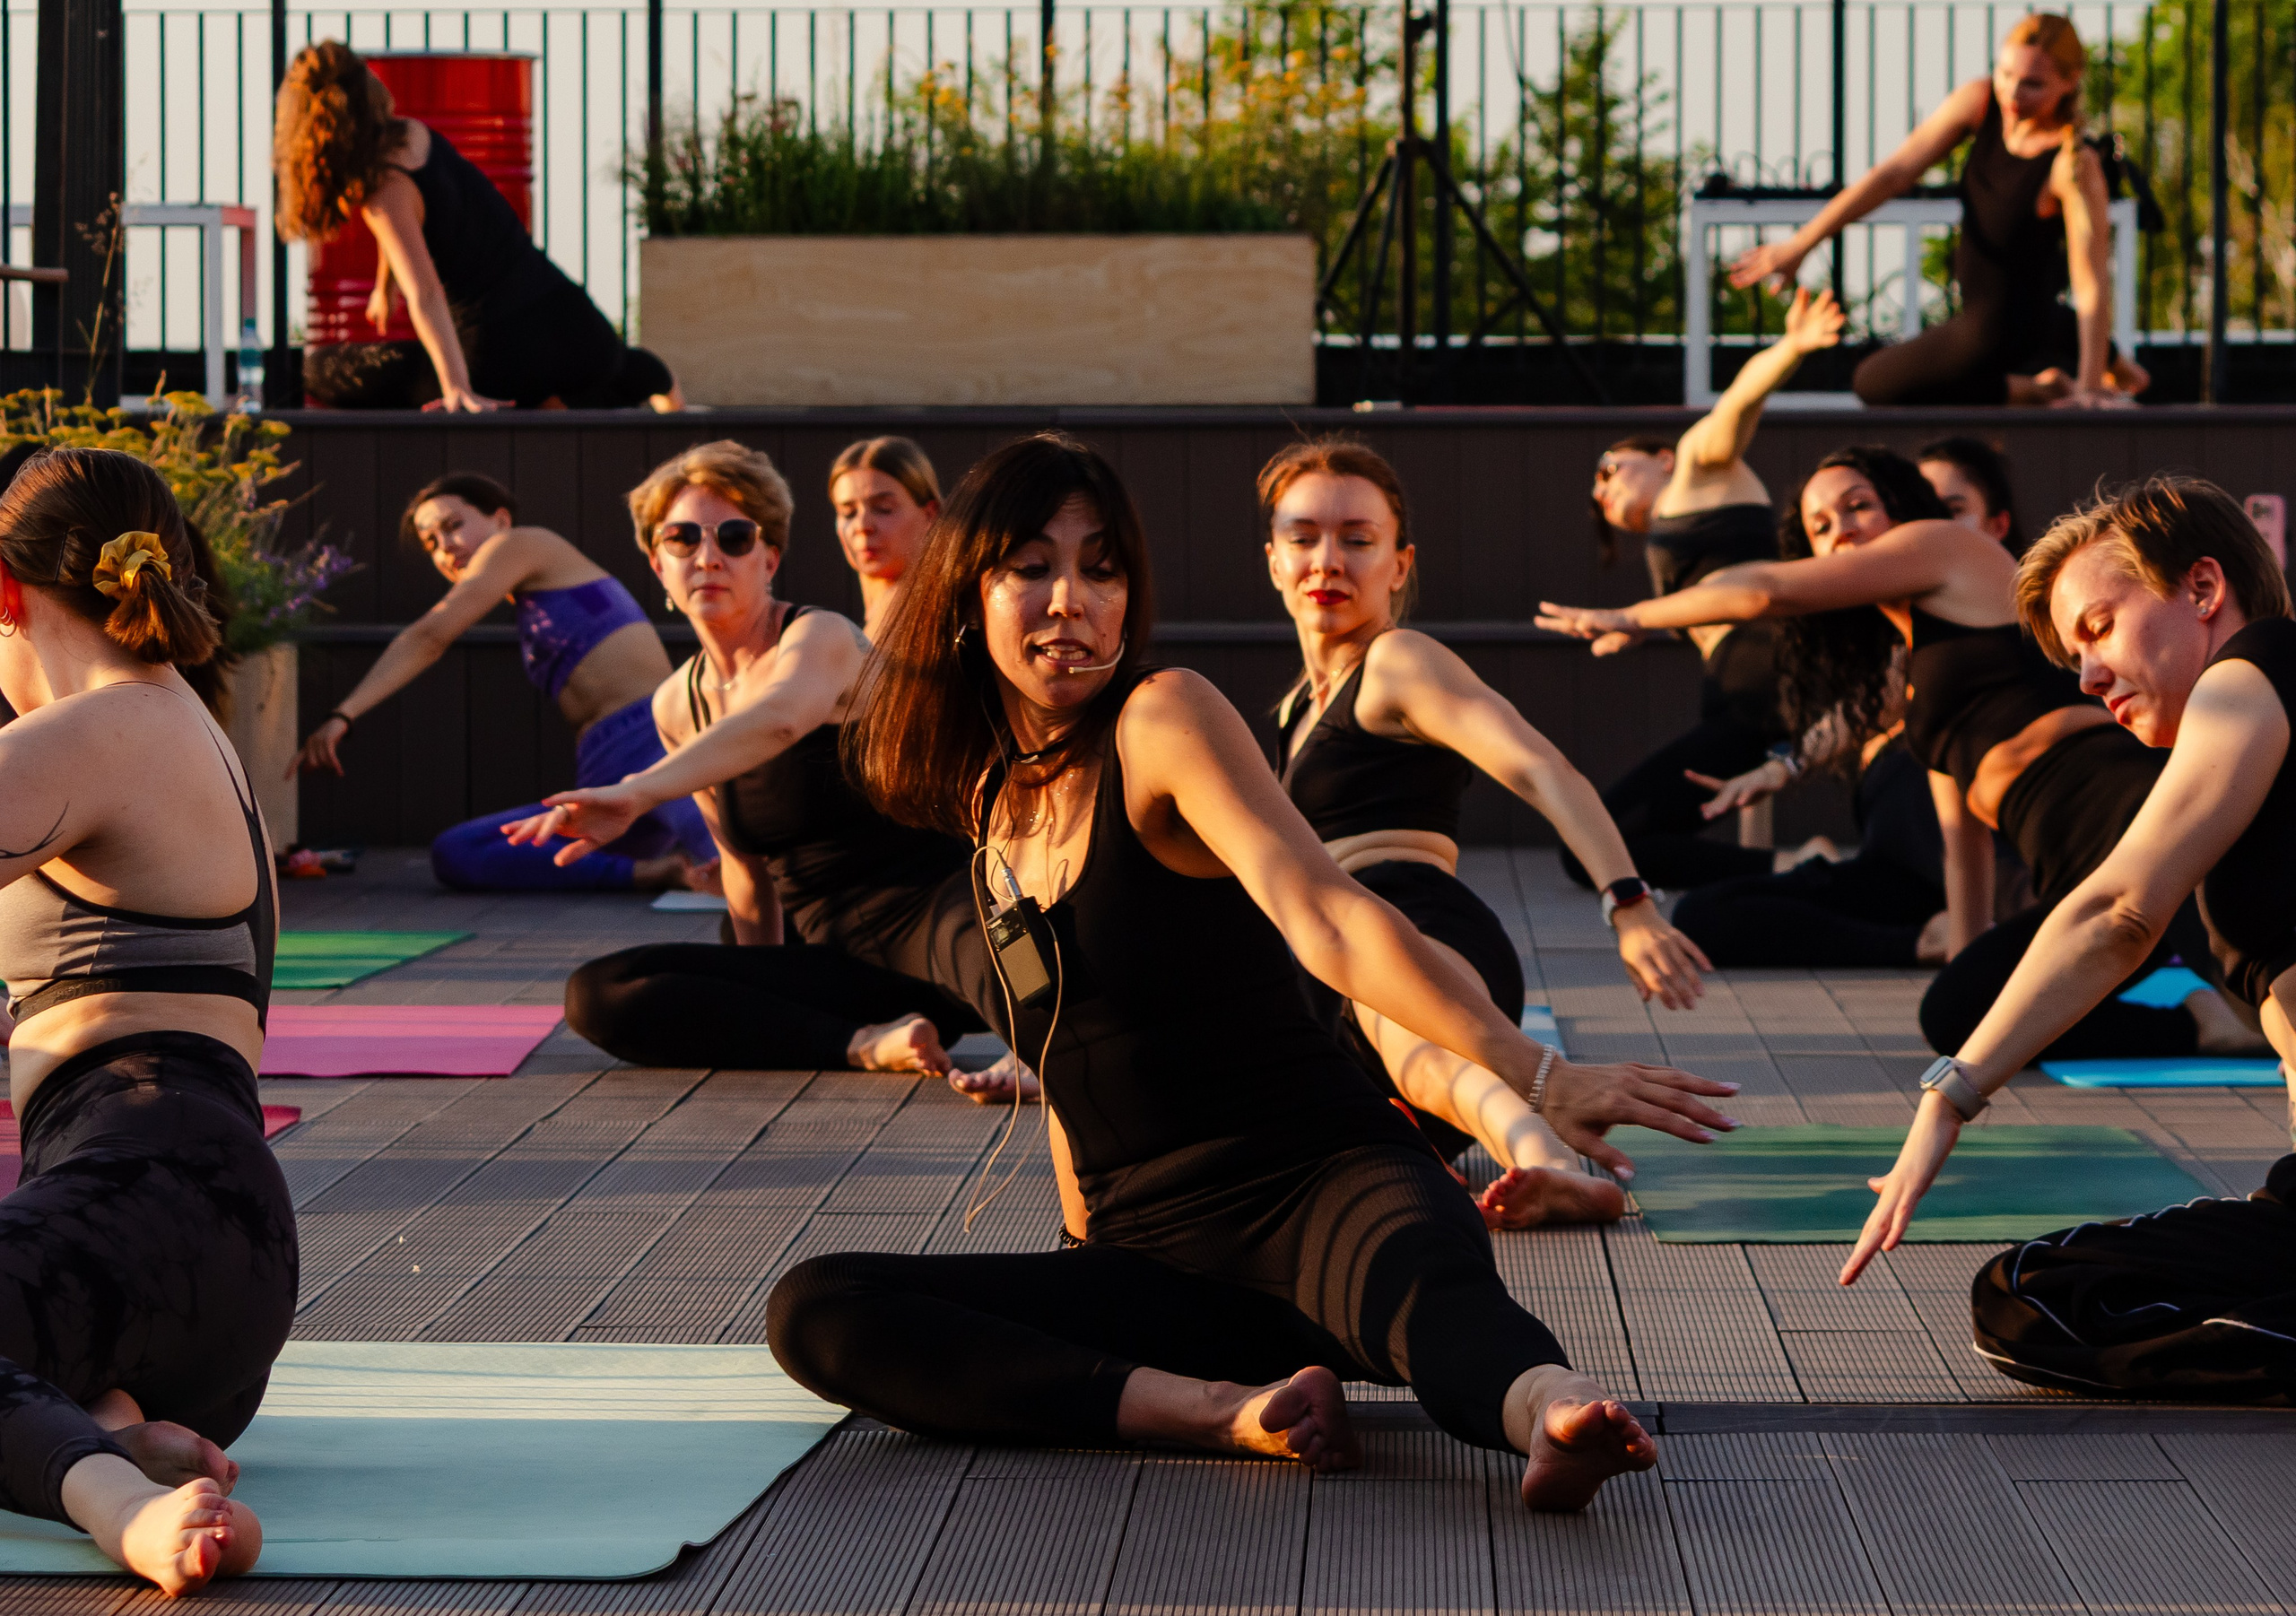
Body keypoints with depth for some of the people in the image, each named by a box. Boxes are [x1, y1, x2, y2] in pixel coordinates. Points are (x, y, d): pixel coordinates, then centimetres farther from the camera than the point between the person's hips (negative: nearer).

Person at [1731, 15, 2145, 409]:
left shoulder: (2075, 165, -32)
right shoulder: (1979, 102, -15)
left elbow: (2091, 284, -29)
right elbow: (1894, 172, -14)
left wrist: (2089, 387, -28)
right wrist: (1800, 244, -17)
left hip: (1997, 332, -8)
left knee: (1874, 384, 6)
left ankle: (2034, 390, 3)